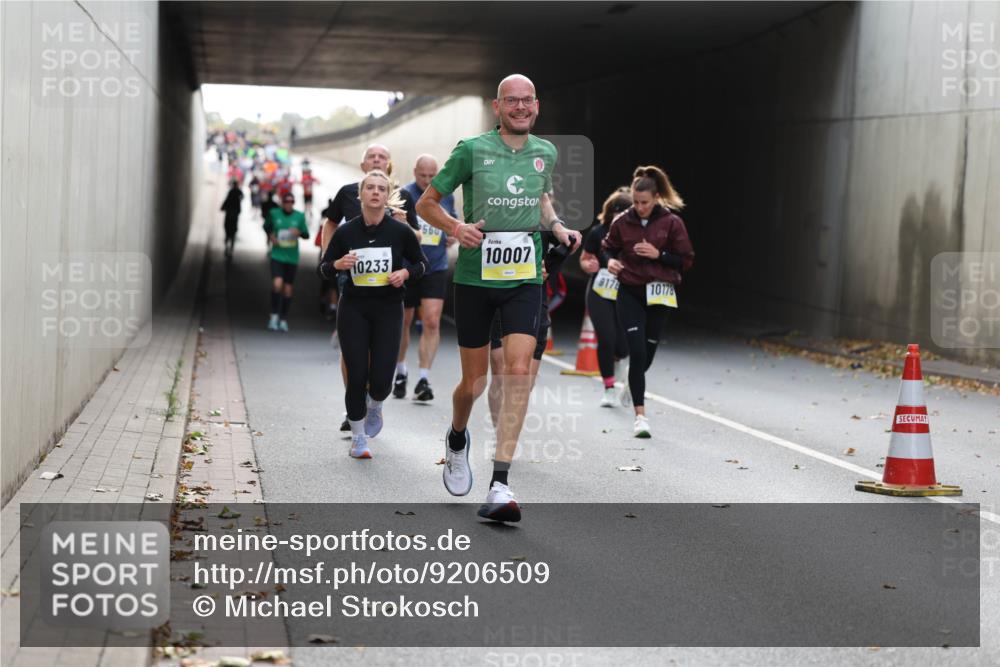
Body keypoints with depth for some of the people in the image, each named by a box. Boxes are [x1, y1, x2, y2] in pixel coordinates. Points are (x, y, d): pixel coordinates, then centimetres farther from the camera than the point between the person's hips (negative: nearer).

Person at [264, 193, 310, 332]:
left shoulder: (299, 216, 1)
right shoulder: (274, 214, 0)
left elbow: (306, 234, 4)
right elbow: (266, 226, 18)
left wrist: (299, 232, -17)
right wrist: (270, 235, 1)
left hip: (292, 257, 2)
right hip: (277, 256, -2)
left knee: (288, 288, 6)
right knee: (277, 284, -20)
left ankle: (283, 319, 17)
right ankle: (274, 315, -6)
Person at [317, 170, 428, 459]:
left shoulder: (400, 231, -5)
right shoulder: (345, 232, -3)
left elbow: (421, 263, 8)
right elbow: (324, 269, 6)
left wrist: (406, 273, -12)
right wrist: (338, 264, -15)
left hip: (388, 309, 0)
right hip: (353, 309, 0)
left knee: (381, 379, -6)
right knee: (357, 377, -4)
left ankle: (374, 408, 32)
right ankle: (358, 437, 15)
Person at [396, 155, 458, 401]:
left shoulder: (446, 196, 6)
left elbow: (452, 222, 23)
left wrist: (453, 235, 3)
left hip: (436, 268, 2)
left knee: (432, 322, -12)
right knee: (403, 322, 11)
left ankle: (424, 379, -9)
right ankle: (400, 372, 32)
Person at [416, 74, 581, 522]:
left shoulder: (545, 152, 7)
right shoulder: (472, 150, -5)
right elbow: (426, 203, 1)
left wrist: (557, 227, 7)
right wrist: (455, 227, -17)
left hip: (524, 280, 2)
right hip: (475, 279, -2)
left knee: (519, 372, -15)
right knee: (475, 381, 7)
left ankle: (500, 485, -14)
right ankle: (457, 440, 43)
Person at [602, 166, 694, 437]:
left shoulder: (672, 223, -3)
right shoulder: (622, 222, 1)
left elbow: (686, 260, 0)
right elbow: (608, 247, 17)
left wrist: (658, 254, -14)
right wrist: (610, 261, -6)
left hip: (658, 293, 0)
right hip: (629, 293, 0)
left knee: (647, 352, 9)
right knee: (637, 351, -13)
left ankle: (632, 385, 45)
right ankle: (640, 415, -9)